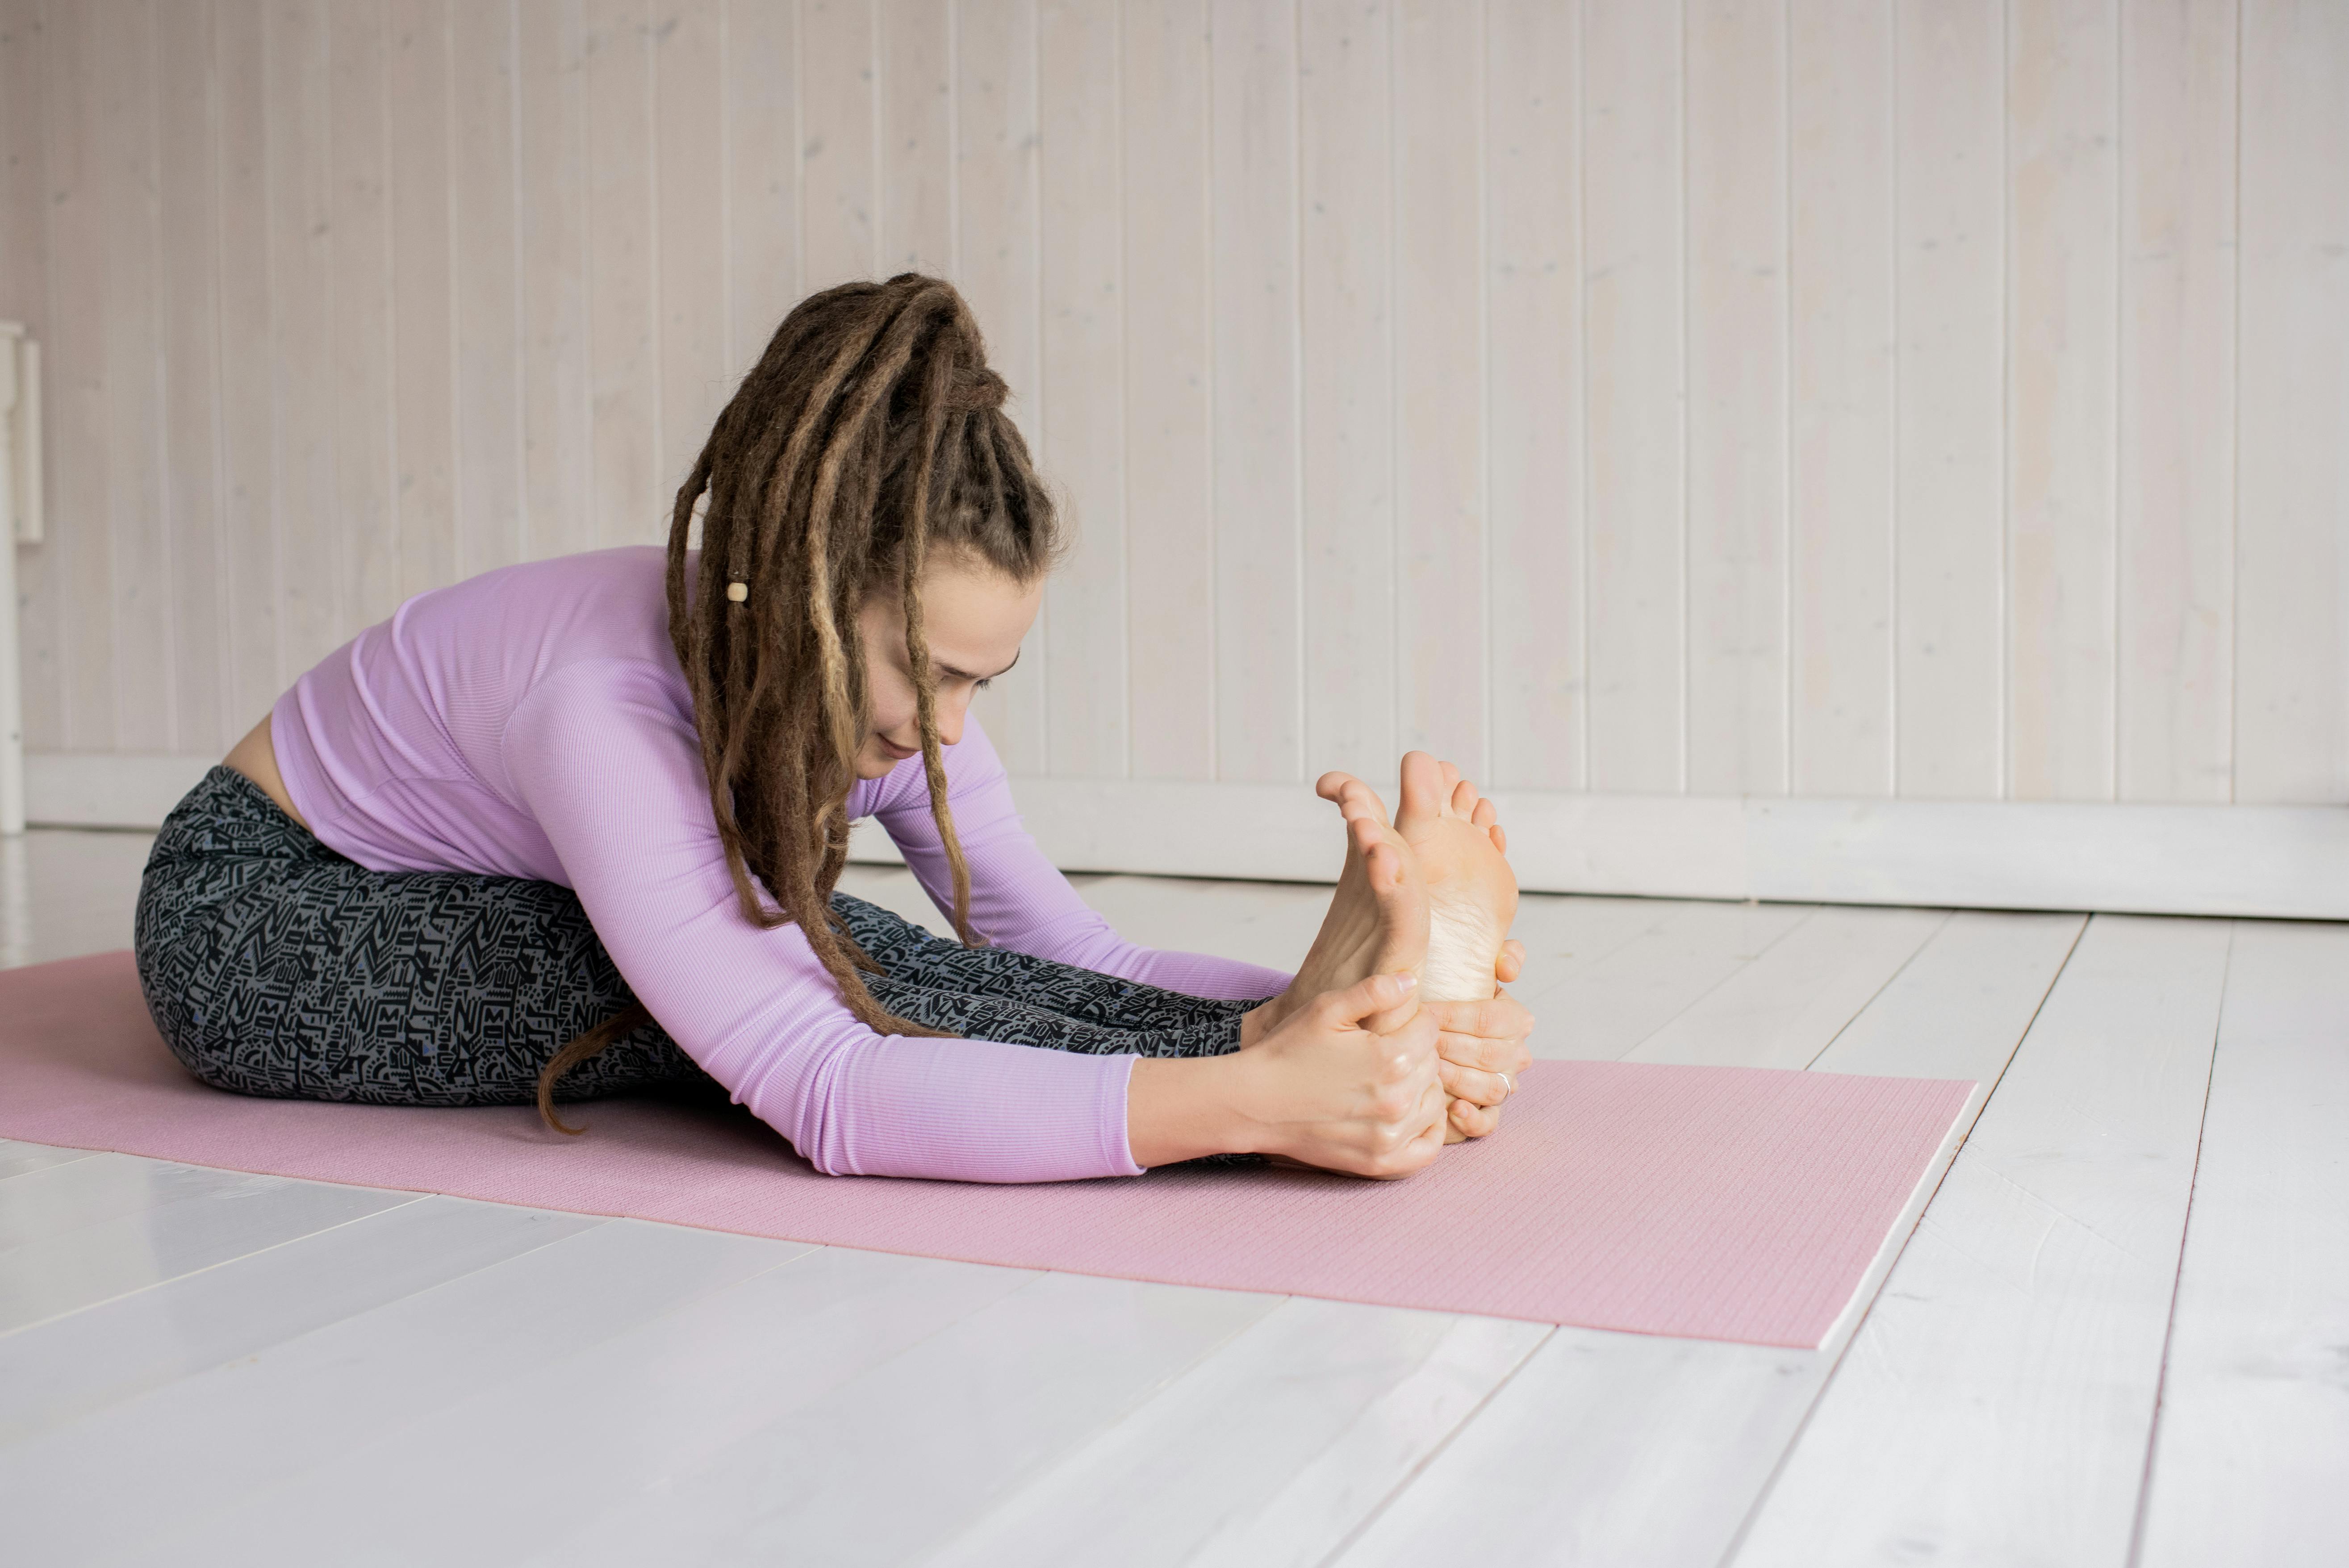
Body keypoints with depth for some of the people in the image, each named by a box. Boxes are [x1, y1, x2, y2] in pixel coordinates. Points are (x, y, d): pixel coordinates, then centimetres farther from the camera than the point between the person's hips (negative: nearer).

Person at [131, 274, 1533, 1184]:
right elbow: (822, 1091, -50)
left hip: (488, 915, 6)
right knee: (790, 967, -33)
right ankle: (1260, 1067, -36)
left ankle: (1300, 1019, -28)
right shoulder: (603, 698, -40)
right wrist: (1252, 1104, -57)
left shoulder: (884, 684, -17)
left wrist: (1300, 1008, -40)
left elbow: (1068, 956, -21)